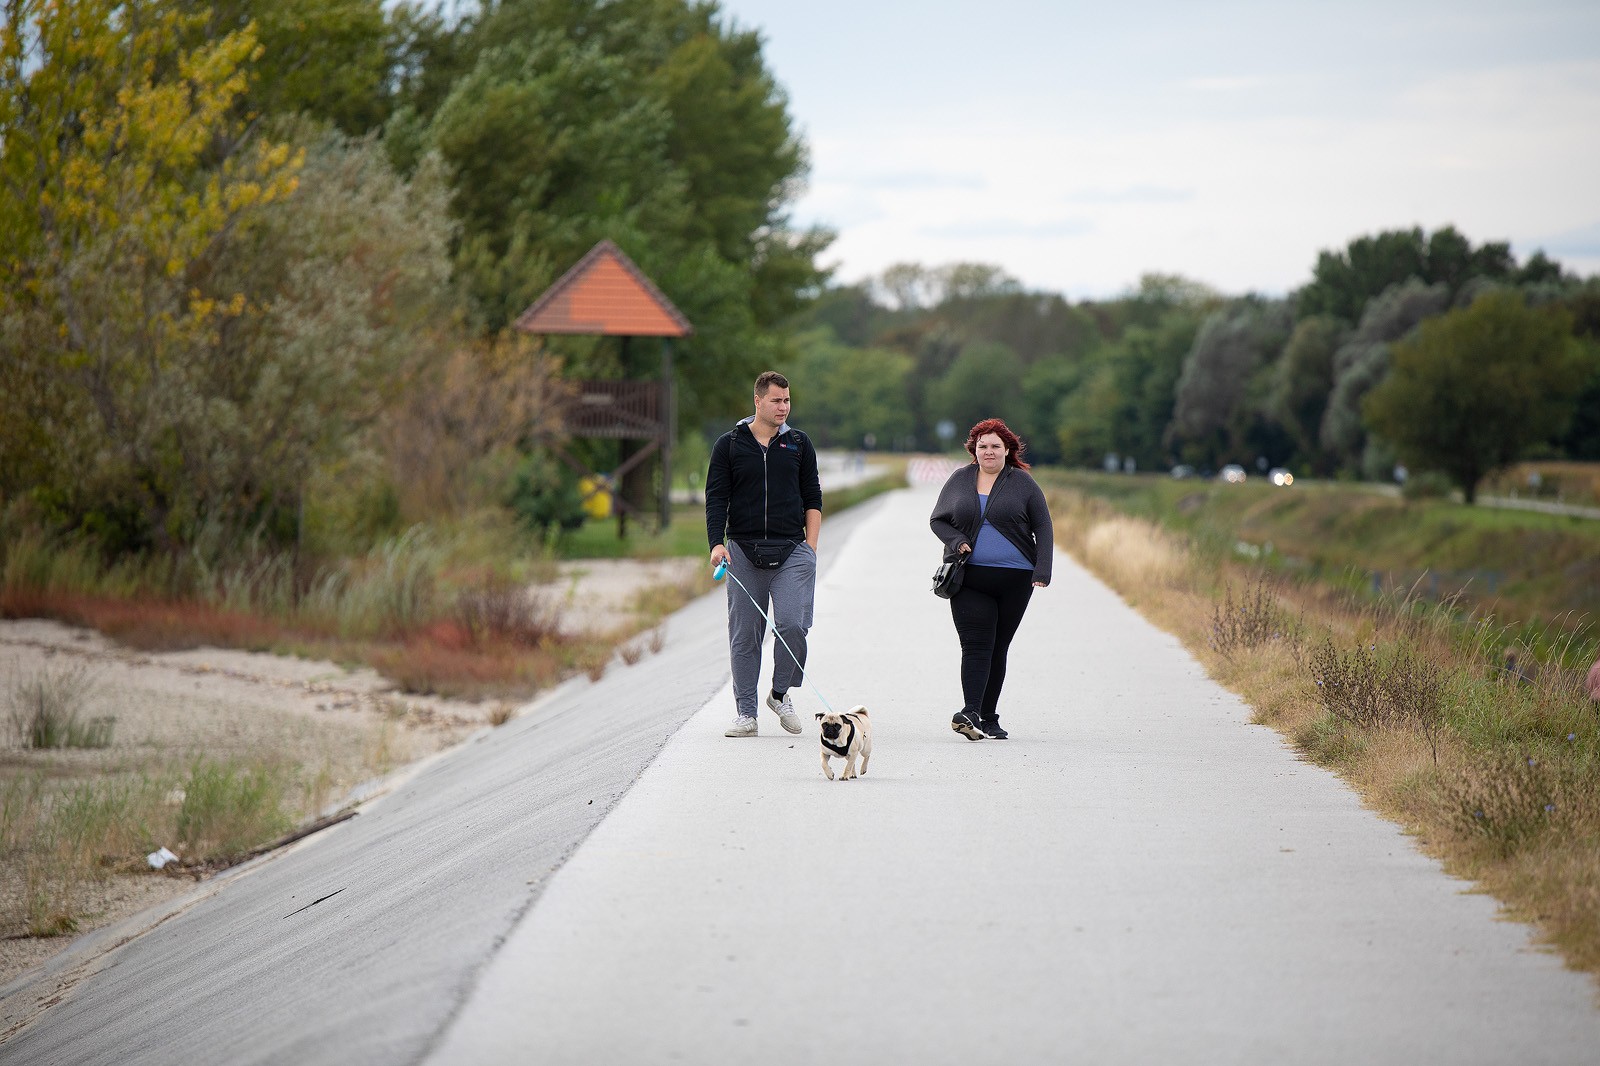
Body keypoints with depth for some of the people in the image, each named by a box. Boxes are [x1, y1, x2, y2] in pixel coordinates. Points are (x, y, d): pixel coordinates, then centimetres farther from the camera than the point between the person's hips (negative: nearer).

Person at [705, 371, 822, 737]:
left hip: (791, 551, 0)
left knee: (793, 625, -14)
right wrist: (717, 543, -10)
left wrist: (810, 546, 3)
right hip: (743, 552, 0)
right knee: (744, 635, 1)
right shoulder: (729, 444, 6)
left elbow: (812, 498, 13)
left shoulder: (799, 444, 11)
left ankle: (780, 694, 9)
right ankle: (746, 713, 7)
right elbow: (716, 498, 3)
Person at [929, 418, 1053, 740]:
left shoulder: (1023, 483, 4)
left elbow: (1043, 528, 4)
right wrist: (956, 541, -6)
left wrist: (1042, 571, -7)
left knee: (998, 647, 6)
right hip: (969, 578, 0)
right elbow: (937, 520, 14)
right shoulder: (960, 480, 9)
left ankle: (988, 719, 12)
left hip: (1014, 580, 0)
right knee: (976, 645, -13)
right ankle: (971, 712, -25)